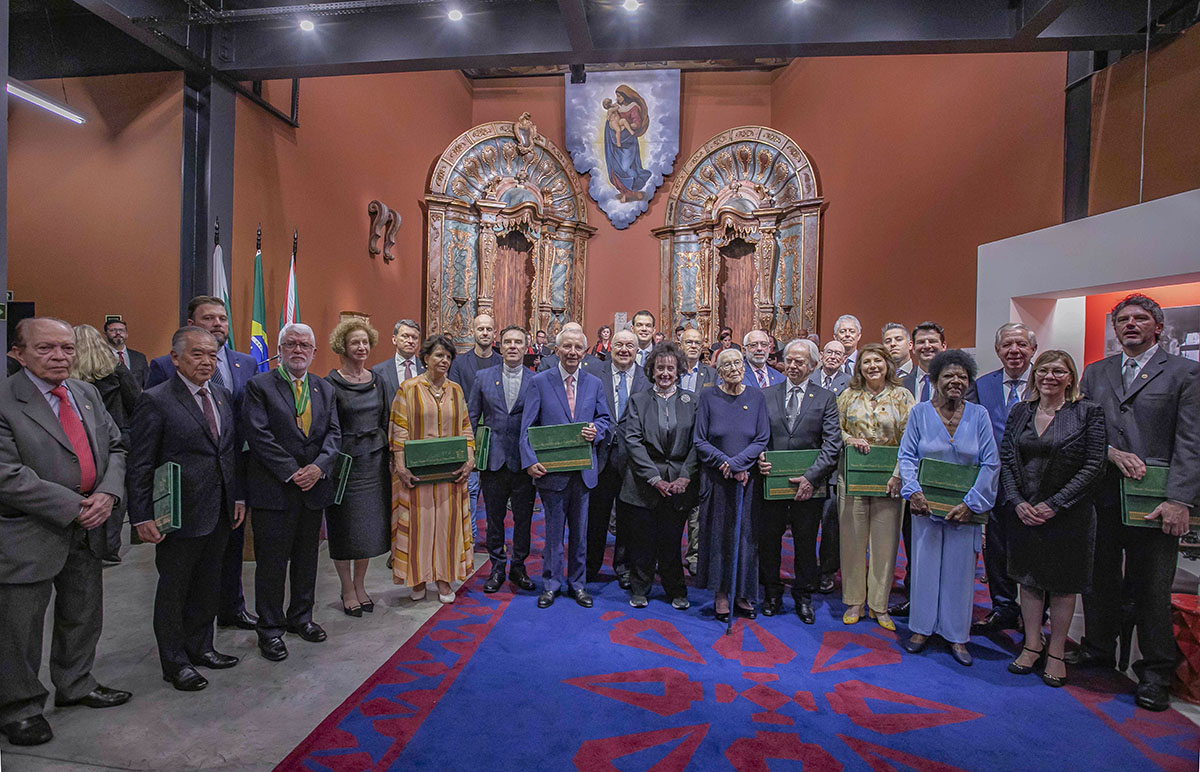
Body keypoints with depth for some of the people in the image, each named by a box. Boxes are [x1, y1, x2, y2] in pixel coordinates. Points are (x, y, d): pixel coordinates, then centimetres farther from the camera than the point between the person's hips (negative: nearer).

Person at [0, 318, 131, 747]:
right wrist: (73, 507, -20)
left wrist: (108, 493, -8)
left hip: (86, 531, 7)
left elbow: (115, 447, 9)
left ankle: (75, 685, 41)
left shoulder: (87, 393, 5)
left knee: (83, 615, 21)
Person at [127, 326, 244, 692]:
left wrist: (238, 497, 9)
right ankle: (175, 662, 26)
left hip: (220, 512, 6)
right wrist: (142, 517, -13)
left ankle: (200, 647, 36)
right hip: (179, 514, -6)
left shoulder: (224, 396, 8)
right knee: (173, 588, 10)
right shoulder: (155, 401, -11)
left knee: (208, 584, 18)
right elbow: (139, 465, -11)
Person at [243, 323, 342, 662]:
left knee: (307, 558, 16)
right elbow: (259, 435, -13)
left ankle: (301, 617, 33)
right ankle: (270, 628, 20)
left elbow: (333, 433, 5)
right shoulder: (259, 386, -5)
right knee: (271, 562, 5)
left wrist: (318, 467, -11)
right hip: (274, 490, -5)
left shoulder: (324, 389, 10)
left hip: (314, 486, 5)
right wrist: (292, 472, -17)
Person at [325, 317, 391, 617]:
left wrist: (387, 456, 8)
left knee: (370, 525, 11)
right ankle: (347, 590, 20)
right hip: (345, 460, -5)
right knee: (345, 527, 5)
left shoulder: (377, 380, 8)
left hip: (374, 460, 5)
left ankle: (360, 585, 26)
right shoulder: (331, 383, -7)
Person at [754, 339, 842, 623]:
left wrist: (811, 477, -14)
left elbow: (832, 444, -5)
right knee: (769, 540, 10)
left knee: (805, 543, 11)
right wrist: (759, 457, -13)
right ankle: (772, 594, 29)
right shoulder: (766, 395, 6)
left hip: (808, 485, -1)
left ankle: (803, 597, 29)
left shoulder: (826, 399, 1)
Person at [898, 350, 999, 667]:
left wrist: (970, 503, -11)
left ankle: (956, 635, 22)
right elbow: (906, 456, -1)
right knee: (925, 563, 7)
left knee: (960, 568, 7)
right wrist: (913, 491, -14)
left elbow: (991, 463, -3)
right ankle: (922, 628, 22)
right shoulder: (919, 412, -2)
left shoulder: (979, 415, -1)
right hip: (926, 504, 0)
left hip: (964, 507, 0)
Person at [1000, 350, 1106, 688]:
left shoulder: (1088, 412, -6)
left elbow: (1094, 465, -10)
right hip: (1023, 512, 3)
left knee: (1063, 584, 9)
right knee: (1029, 578, 12)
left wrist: (1054, 504, -15)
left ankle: (1056, 652, 23)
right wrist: (1017, 502, -7)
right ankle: (1032, 645, 25)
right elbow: (1005, 459, 4)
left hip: (1068, 514, -3)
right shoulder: (1020, 411, 5)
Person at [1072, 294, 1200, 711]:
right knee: (1099, 577, 13)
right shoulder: (1095, 372, 12)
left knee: (1153, 587, 5)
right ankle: (1098, 648, 29)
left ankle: (1155, 671, 20)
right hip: (1102, 495, 3)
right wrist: (1113, 453, -11)